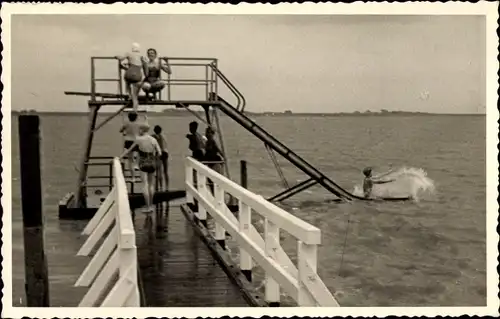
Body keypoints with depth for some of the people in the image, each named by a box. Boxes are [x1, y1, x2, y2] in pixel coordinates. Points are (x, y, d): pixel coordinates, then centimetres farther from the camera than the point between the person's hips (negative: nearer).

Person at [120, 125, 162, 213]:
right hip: (152, 163, 3)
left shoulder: (139, 139, -7)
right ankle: (151, 205, 22)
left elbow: (129, 149, 0)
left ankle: (148, 207, -9)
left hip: (143, 163, -3)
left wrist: (120, 157, 11)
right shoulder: (153, 140, -1)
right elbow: (159, 153, -5)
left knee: (146, 185, -4)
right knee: (151, 184, 16)